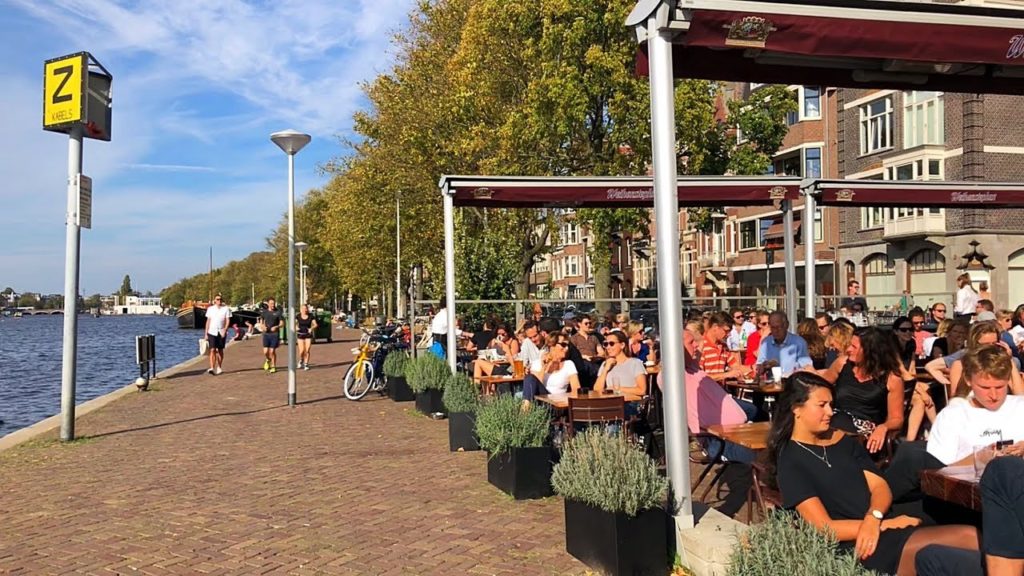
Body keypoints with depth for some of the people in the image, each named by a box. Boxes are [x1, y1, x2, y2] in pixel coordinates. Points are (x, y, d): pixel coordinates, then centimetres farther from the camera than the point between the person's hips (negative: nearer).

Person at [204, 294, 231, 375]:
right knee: (212, 350, -10)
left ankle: (219, 368, 18)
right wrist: (206, 333, 7)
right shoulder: (210, 309, 8)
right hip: (212, 332, 0)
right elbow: (208, 321, 10)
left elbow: (228, 320, -1)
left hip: (221, 332, 0)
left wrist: (225, 330, -15)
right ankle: (212, 368, -16)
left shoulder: (226, 309, 3)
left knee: (220, 351, 7)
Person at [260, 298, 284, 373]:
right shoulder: (264, 312, 5)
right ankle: (268, 360, 32)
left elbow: (282, 323, -1)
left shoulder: (278, 312, -3)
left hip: (275, 334, -2)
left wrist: (276, 327, -20)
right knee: (265, 352, -2)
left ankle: (273, 367, 11)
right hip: (266, 334, 2)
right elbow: (261, 320, 18)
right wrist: (263, 326, -3)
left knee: (272, 351, -3)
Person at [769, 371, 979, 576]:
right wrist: (885, 524, -11)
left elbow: (880, 487, 9)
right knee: (970, 540, -22)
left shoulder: (844, 440, 15)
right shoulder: (790, 462, -7)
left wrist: (873, 518, -12)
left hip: (885, 527, 7)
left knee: (970, 536, -18)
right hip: (855, 546, -7)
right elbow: (824, 528, -12)